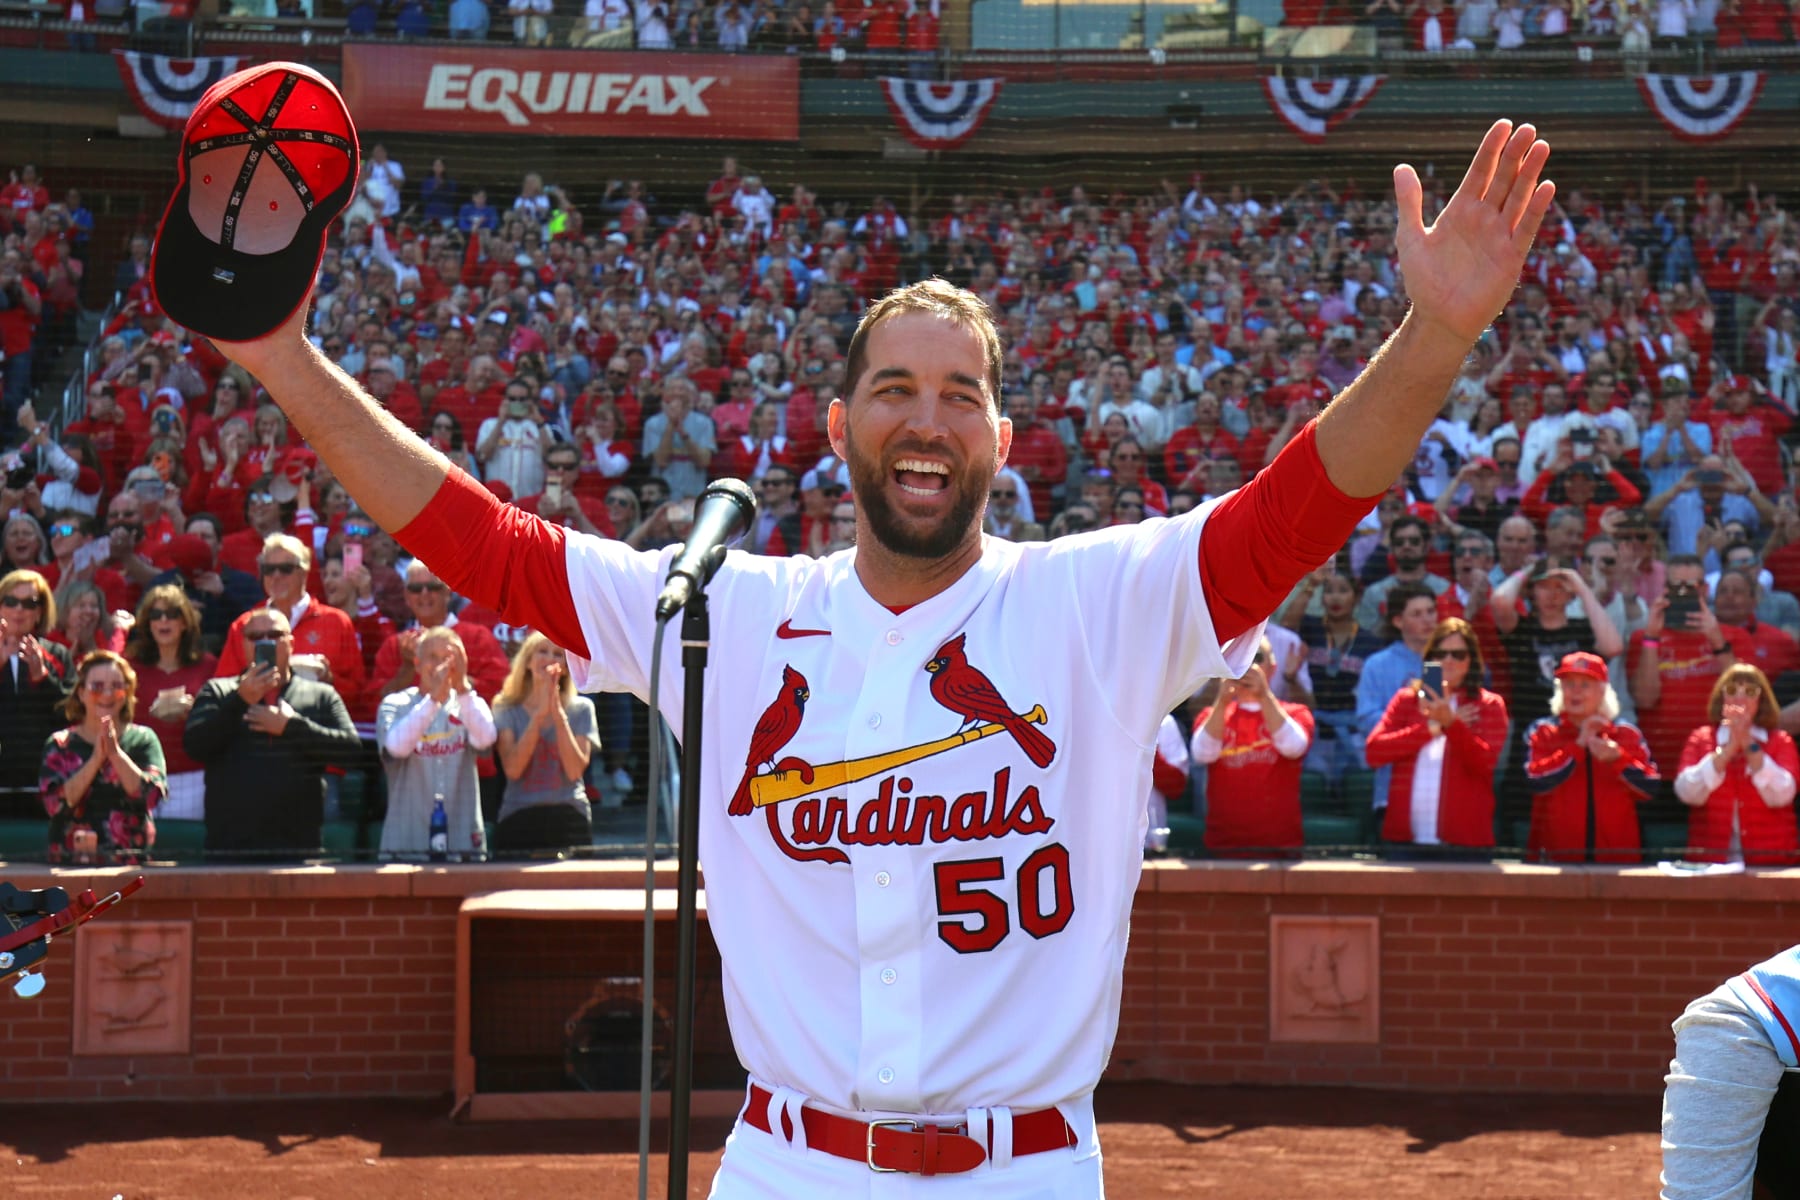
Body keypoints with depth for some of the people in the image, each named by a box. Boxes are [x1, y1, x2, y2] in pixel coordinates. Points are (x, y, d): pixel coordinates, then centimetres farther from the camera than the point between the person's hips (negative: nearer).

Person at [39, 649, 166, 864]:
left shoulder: (143, 740, 10)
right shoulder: (59, 745, 10)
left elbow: (151, 796, -6)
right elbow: (55, 804, -6)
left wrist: (116, 752, -13)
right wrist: (96, 759, -12)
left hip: (132, 862, 0)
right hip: (71, 862, 0)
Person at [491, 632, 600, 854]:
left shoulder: (581, 708, 7)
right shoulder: (506, 709, 6)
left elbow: (575, 770, -6)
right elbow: (512, 769, -9)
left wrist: (558, 714, -10)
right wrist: (539, 715, -12)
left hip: (568, 819, 1)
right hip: (518, 821, -1)